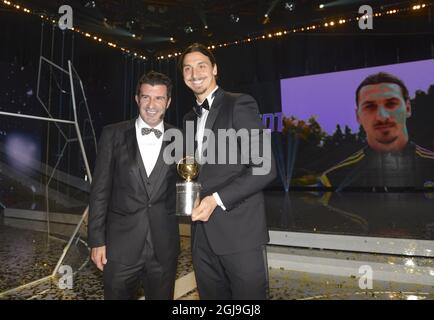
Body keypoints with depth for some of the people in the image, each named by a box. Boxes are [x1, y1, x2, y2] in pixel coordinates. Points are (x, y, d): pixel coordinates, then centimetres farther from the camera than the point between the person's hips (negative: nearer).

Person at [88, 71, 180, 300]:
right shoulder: (113, 134, 0)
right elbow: (100, 189, -1)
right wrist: (97, 240, -2)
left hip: (164, 247, 1)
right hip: (121, 245, 0)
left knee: (161, 296, 16)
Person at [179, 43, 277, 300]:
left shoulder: (240, 105, -4)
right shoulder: (190, 118, 17)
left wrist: (217, 199, -17)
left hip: (240, 230, -6)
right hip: (203, 233, 6)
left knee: (248, 294, 5)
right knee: (211, 296, 15)